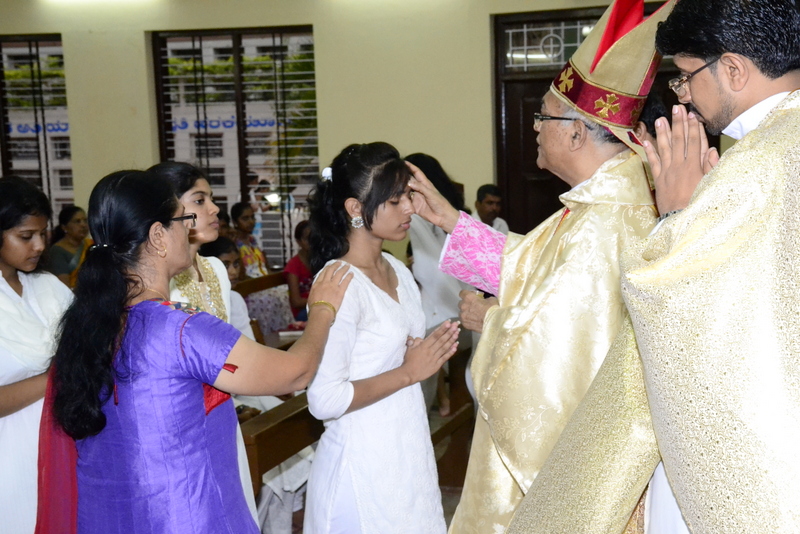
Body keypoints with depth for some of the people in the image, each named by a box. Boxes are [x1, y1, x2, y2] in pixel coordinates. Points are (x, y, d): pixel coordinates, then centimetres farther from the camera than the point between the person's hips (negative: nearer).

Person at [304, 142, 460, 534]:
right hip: (365, 463, -8)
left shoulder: (398, 271, 5)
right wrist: (408, 372, -17)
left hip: (407, 451, 8)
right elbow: (325, 400, -25)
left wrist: (429, 355, -2)